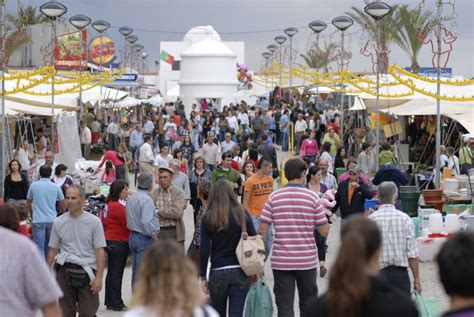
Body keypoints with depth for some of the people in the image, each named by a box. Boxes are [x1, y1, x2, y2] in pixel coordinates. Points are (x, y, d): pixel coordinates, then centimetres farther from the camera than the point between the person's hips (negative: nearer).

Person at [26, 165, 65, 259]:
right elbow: (62, 205, 11)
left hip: (38, 220, -2)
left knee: (39, 247, -3)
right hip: (52, 220, 2)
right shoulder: (56, 187, 1)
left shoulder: (34, 186, -1)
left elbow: (28, 204, 12)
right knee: (49, 245, 17)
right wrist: (62, 211, 34)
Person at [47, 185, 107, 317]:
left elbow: (100, 251, -6)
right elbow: (53, 250, 10)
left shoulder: (94, 222, -4)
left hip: (87, 271, -2)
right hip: (64, 270, 3)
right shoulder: (59, 222, 5)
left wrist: (99, 277, -12)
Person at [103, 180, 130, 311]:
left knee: (111, 271, 14)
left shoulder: (109, 204, 10)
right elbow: (127, 225, -18)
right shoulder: (118, 206, -19)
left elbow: (103, 221, 16)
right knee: (117, 273, -4)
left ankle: (109, 301, 21)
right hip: (119, 242, -10)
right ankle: (116, 303, 0)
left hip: (109, 240, 10)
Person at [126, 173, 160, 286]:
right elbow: (146, 222, -25)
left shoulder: (131, 198, 12)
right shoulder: (146, 199, -17)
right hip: (145, 239, -9)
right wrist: (155, 237, -15)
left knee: (135, 271, 15)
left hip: (133, 237, 9)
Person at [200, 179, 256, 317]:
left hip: (217, 273, 0)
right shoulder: (242, 214, -2)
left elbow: (204, 250, -4)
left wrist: (203, 277, 4)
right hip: (240, 272, 0)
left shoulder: (208, 218, -4)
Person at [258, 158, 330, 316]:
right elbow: (324, 231, -2)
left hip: (281, 260, 0)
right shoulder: (312, 197, -4)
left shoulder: (274, 197, -2)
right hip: (307, 260, 0)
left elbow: (262, 229, -5)